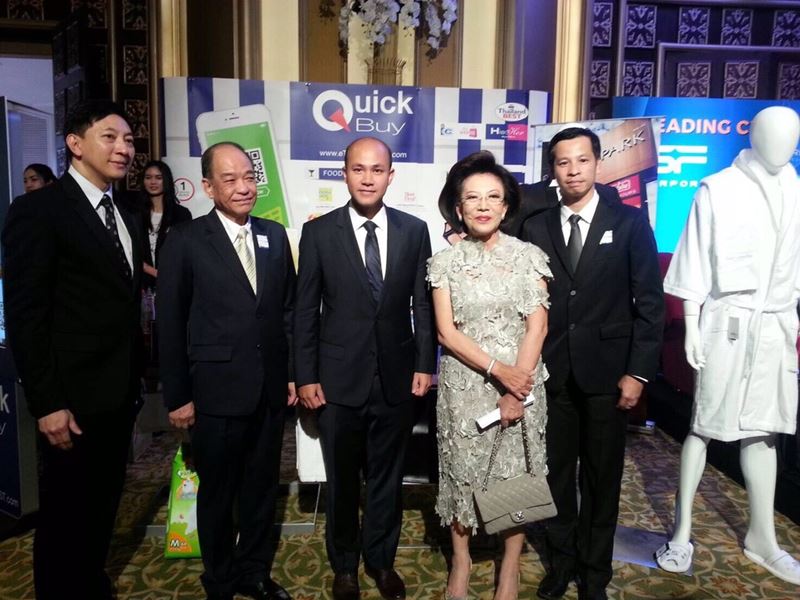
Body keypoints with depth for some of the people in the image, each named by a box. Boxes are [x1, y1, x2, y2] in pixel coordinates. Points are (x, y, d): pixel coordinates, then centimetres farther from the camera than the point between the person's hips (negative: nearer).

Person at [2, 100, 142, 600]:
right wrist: (47, 404, -17)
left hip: (120, 394, 7)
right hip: (74, 398, -7)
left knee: (102, 512, 20)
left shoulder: (126, 219, 11)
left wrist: (135, 381, 10)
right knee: (64, 517, 10)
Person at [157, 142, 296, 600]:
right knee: (218, 492, 14)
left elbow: (288, 310, 8)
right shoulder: (186, 241, -7)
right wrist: (178, 396, -5)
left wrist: (294, 372, 7)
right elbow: (170, 325, -6)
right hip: (217, 391, -3)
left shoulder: (275, 235, 5)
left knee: (263, 486, 17)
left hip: (271, 389, 4)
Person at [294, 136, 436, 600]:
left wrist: (425, 365, -1)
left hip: (397, 378, 1)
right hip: (340, 379, -1)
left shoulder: (414, 230, 1)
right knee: (343, 480, 15)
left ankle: (381, 559, 39)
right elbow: (306, 310, -2)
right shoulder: (319, 232, -4)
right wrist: (306, 377, -4)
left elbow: (423, 304, 3)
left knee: (388, 477, 16)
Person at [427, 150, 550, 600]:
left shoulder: (528, 256, -1)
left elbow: (537, 326, -4)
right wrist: (498, 370, -16)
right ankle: (461, 561, 31)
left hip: (521, 379, 0)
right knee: (463, 469, 10)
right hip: (464, 382, 0)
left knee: (517, 471, 9)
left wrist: (516, 388, -12)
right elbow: (446, 332, -6)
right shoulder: (446, 262, 0)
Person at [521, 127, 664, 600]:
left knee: (602, 477, 12)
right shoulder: (535, 228, 4)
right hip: (551, 372, 1)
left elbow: (650, 302, -3)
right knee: (557, 473, 12)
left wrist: (639, 371, -7)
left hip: (607, 372, -1)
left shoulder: (630, 222, -1)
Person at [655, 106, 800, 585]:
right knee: (704, 426, 3)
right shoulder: (717, 190, -5)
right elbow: (696, 260, -5)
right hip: (729, 322, -4)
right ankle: (682, 530, 15)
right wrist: (691, 325, -8)